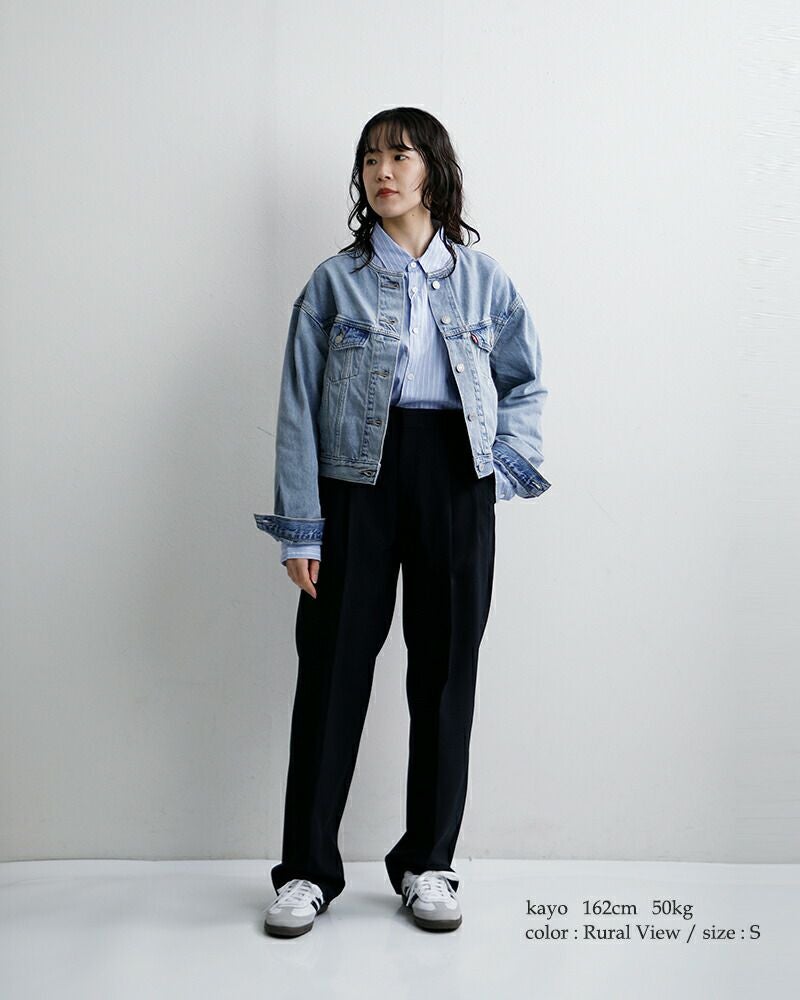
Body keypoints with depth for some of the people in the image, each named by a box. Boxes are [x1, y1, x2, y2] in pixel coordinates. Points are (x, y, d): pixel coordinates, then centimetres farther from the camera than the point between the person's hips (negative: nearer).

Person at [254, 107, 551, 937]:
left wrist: (504, 466, 0)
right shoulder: (335, 281, 4)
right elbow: (299, 407, 0)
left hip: (454, 480, 2)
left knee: (445, 668, 6)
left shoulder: (481, 277, 8)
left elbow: (526, 381, 15)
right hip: (358, 480, -1)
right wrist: (300, 526, -6)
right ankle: (308, 868, 15)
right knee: (334, 665, 1)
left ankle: (427, 862, 22)